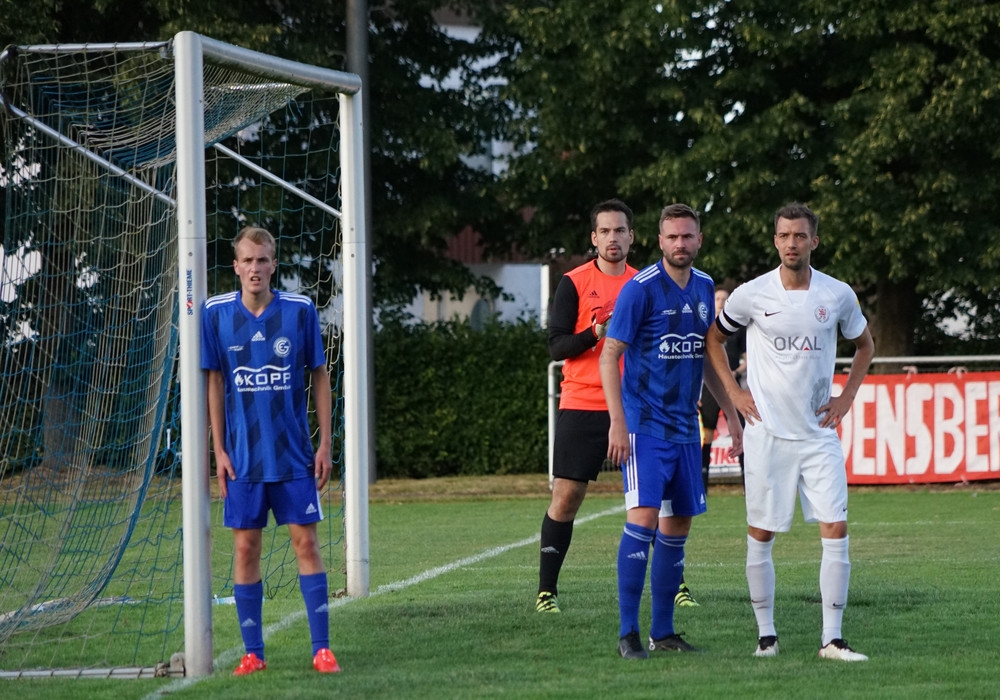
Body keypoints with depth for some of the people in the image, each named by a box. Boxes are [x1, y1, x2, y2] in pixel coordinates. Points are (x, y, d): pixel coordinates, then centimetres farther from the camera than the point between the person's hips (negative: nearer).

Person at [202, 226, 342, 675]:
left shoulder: (300, 311, -2)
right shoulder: (216, 315, -1)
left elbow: (319, 377, 4)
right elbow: (214, 383, 5)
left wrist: (325, 445, 0)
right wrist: (219, 449, 1)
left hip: (294, 455, -1)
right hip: (242, 458, 1)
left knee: (306, 542, -2)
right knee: (245, 548, 2)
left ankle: (322, 648, 2)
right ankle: (253, 652, 9)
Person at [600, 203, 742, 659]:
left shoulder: (704, 288, 10)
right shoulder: (640, 289, -10)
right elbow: (609, 356, -11)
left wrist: (732, 414, 19)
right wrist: (617, 423, -18)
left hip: (685, 428, 7)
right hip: (644, 425, -7)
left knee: (678, 526, 8)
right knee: (643, 519, -15)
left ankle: (662, 631, 15)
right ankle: (627, 633, -11)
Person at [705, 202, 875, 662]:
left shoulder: (838, 296, 1)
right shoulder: (752, 295, -3)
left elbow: (865, 345, 19)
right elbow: (714, 338, 14)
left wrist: (846, 397, 8)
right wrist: (733, 392, 5)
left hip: (819, 433, 1)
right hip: (767, 431, -1)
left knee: (835, 529, -7)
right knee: (760, 534, 1)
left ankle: (831, 638, -3)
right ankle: (766, 633, 12)